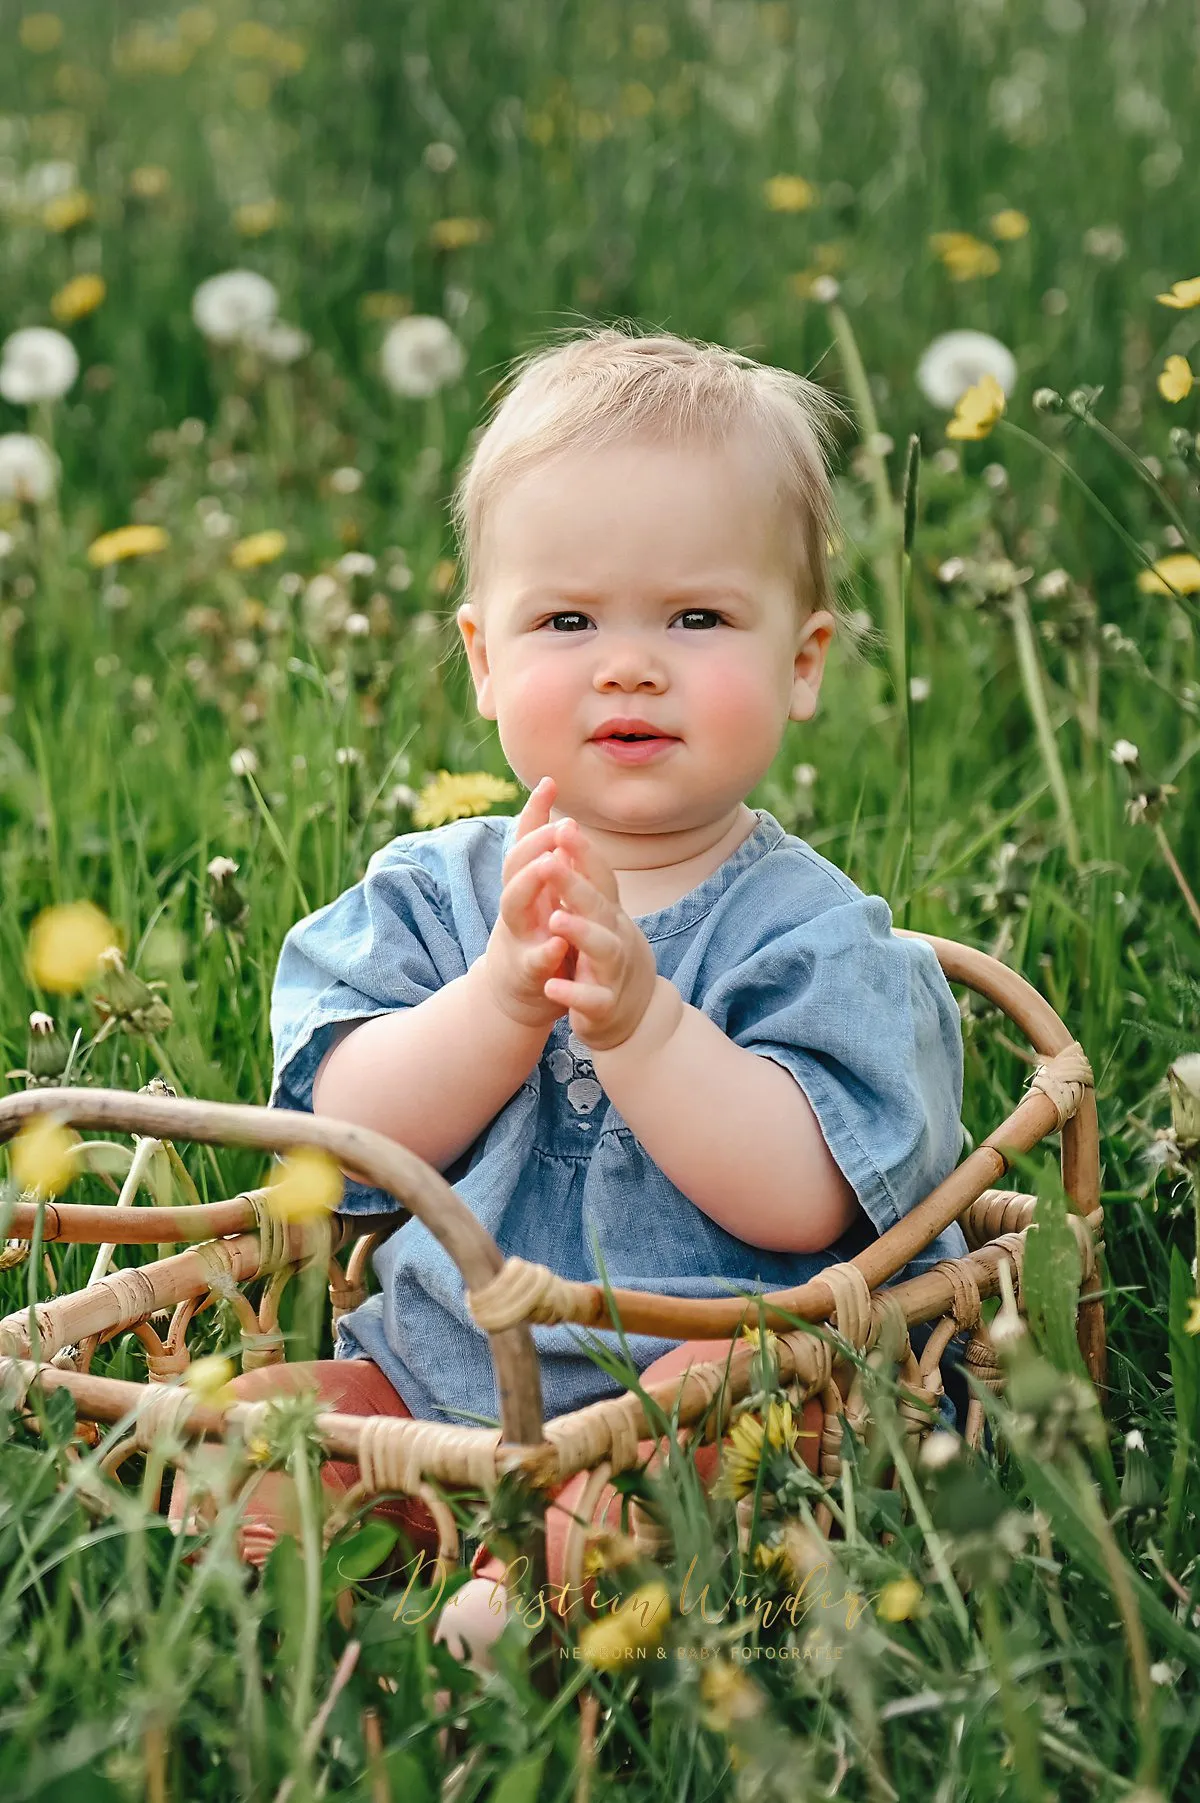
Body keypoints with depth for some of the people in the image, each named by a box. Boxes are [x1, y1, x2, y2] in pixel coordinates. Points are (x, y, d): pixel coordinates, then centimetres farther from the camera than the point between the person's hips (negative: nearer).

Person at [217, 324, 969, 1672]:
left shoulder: (811, 931, -6)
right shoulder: (427, 893, 5)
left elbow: (802, 1203, -19)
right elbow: (354, 1136, -8)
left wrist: (637, 1016, -30)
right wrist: (508, 994, -24)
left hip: (719, 1368, -4)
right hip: (435, 1382, 4)